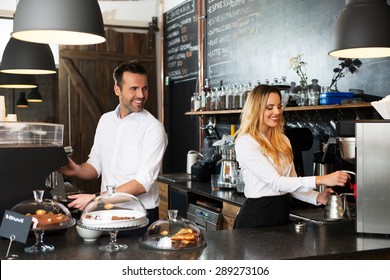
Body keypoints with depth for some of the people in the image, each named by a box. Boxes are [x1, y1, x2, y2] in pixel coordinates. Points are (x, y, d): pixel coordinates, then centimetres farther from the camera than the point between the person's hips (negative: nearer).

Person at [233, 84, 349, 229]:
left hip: (282, 212, 7)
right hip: (257, 215, -6)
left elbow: (292, 182, 11)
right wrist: (320, 180, -27)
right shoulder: (245, 142, -13)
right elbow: (276, 182, -21)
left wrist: (317, 197, -7)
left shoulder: (283, 141, 10)